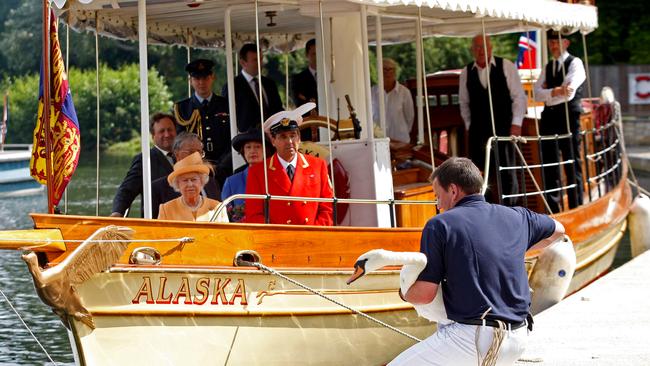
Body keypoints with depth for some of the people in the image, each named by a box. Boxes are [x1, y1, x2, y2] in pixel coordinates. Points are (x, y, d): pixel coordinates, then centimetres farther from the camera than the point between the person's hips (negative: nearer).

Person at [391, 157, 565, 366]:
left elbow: (424, 294, -7)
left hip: (473, 337, -6)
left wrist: (404, 293, 16)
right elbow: (557, 231, 34)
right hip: (517, 340, 7)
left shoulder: (440, 225, -4)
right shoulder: (515, 217, 11)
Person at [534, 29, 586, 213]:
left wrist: (548, 94, -10)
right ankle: (553, 210, 11)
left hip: (569, 119, -6)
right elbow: (537, 94, 2)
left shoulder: (575, 63, -2)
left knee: (572, 167, -2)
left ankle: (576, 208, 2)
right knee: (550, 167, 6)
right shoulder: (548, 67, 16)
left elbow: (569, 93, -17)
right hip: (549, 120, 6)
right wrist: (555, 92, -16)